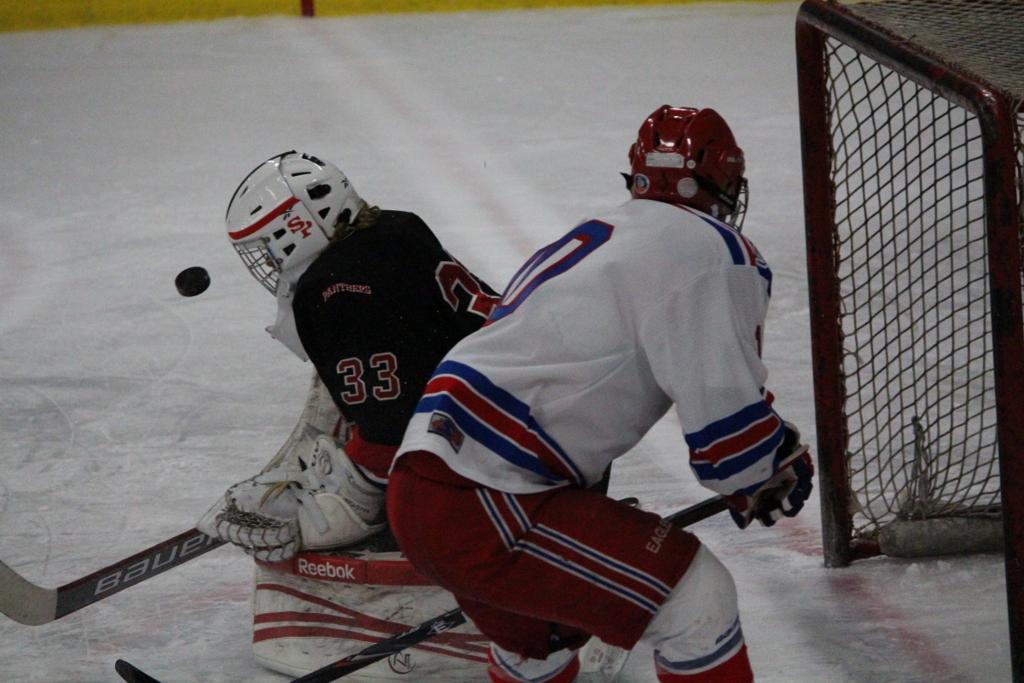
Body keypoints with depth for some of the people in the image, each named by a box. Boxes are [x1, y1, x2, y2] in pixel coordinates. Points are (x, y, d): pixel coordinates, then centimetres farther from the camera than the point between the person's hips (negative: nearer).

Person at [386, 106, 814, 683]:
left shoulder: (598, 239, 23)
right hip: (478, 509, -10)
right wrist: (781, 469, 6)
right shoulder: (707, 245, -8)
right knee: (696, 599, -7)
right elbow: (726, 413, -15)